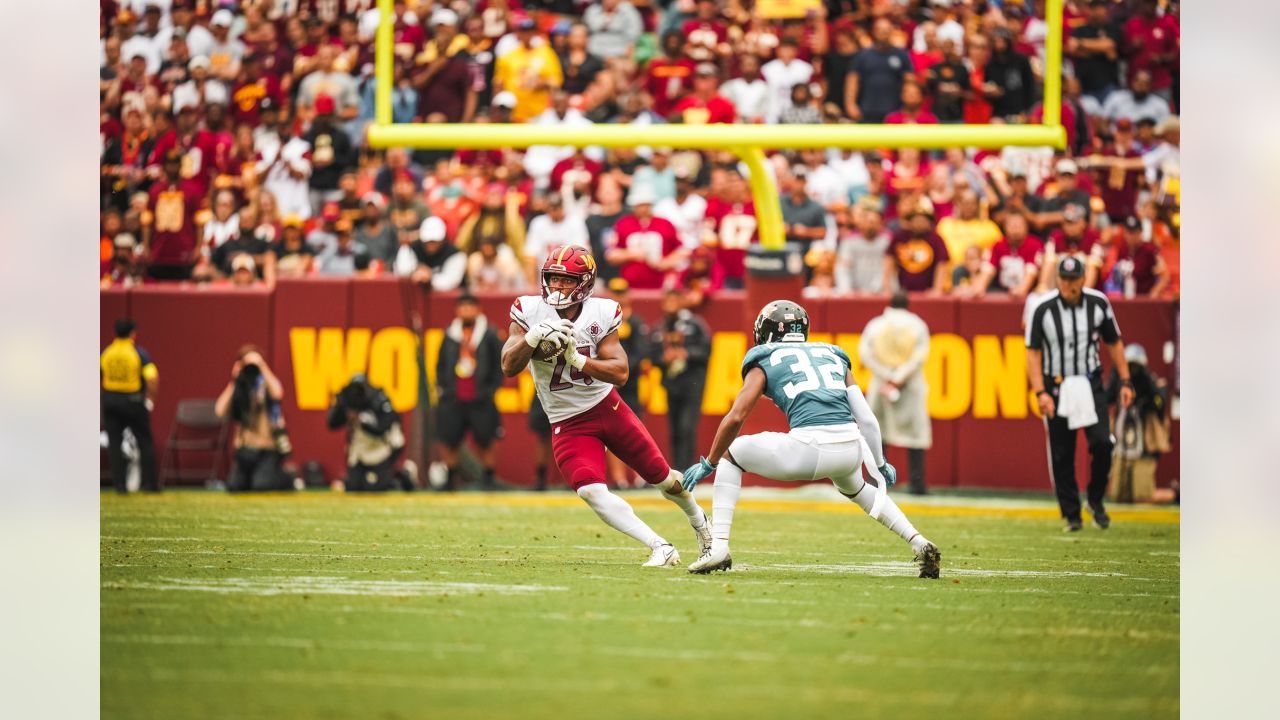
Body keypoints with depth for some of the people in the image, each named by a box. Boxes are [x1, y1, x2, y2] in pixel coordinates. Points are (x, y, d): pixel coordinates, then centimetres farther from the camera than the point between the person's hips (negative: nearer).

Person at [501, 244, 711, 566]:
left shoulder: (601, 315, -11)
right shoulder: (529, 312, -11)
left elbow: (620, 372, -17)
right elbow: (509, 368, -17)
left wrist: (577, 359, -30)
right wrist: (533, 337, -34)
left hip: (607, 407, 1)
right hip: (568, 425, -1)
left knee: (662, 477, 11)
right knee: (591, 491, -24)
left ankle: (698, 520, 43)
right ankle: (661, 548, -19)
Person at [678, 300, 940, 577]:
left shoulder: (765, 363, 15)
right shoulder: (834, 357, 26)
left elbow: (736, 419, 5)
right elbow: (866, 419, 22)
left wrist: (709, 463, 17)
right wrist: (880, 464, 36)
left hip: (809, 448, -4)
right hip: (851, 448, 5)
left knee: (730, 453, 21)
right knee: (854, 487, 41)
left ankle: (719, 546, 9)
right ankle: (919, 543, 27)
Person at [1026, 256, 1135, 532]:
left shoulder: (1098, 303, -1)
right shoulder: (1043, 310, -8)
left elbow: (1114, 343, 10)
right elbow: (1033, 353, -6)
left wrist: (1125, 382, 6)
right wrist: (1040, 393, -15)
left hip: (1090, 385, 1)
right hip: (1056, 387, -1)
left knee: (1102, 442, -14)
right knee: (1062, 454, 0)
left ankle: (1096, 501, 7)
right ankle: (1071, 514, 11)